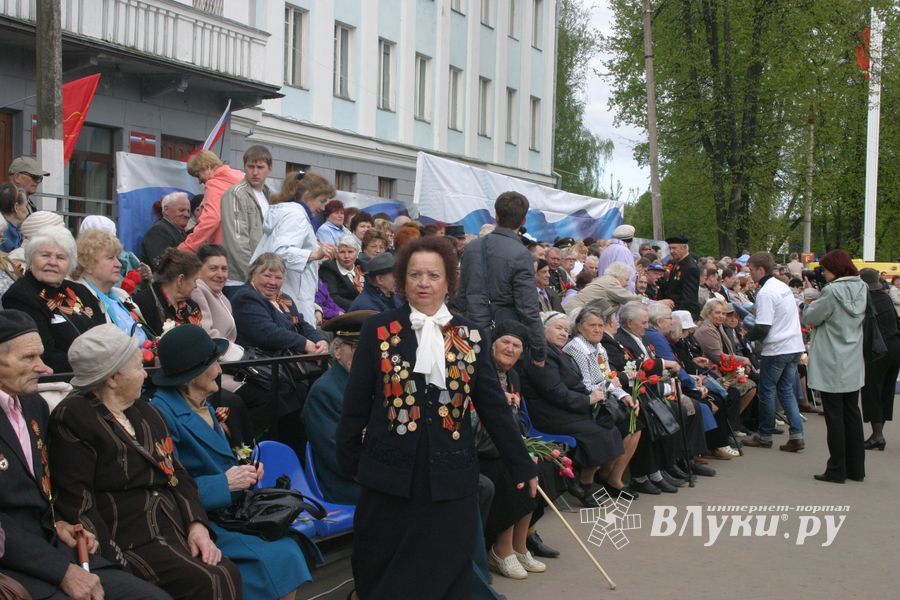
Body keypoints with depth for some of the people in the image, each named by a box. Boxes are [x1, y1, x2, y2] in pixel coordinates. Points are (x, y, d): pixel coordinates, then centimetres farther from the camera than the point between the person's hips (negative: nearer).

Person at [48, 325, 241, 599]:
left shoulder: (143, 410, 17)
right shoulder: (72, 419, -5)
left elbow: (177, 473, 17)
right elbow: (75, 506, -10)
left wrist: (197, 524, 0)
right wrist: (118, 565, -18)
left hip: (174, 528, 7)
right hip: (127, 541, -7)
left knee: (228, 574, -19)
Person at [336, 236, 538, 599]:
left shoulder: (469, 336, 5)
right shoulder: (379, 330, -1)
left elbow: (493, 405, 7)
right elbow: (356, 401, 2)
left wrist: (521, 464, 6)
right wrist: (348, 460, 3)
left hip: (449, 473, 2)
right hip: (390, 471, -1)